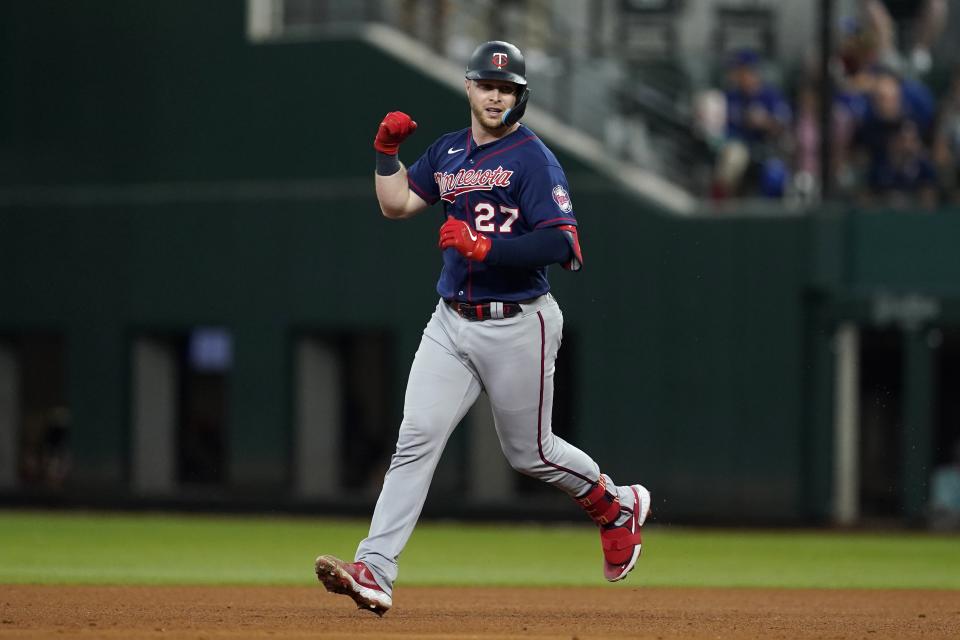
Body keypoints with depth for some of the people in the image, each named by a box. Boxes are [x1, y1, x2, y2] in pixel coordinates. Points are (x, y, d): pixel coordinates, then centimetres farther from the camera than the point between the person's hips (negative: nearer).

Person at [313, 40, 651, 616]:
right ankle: (375, 572, -16)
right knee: (416, 438, -9)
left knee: (529, 452, 9)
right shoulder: (449, 151, 11)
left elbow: (562, 244, -21)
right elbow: (397, 204, 18)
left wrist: (483, 246, -27)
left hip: (517, 326, -5)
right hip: (452, 323, 5)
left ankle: (617, 506, 37)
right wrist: (388, 150, 5)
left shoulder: (534, 159, -12)